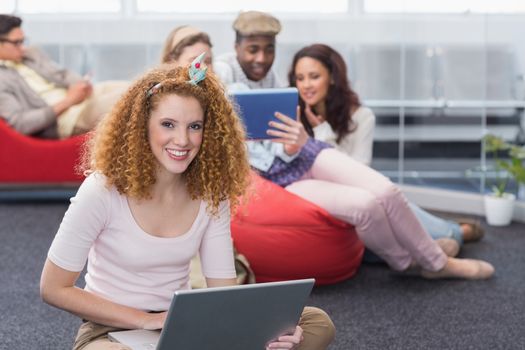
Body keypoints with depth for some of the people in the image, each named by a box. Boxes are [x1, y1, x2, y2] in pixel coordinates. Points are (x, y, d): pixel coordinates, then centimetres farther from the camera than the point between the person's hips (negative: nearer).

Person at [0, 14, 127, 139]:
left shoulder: (32, 54, 17)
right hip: (60, 119, -8)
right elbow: (20, 123, -17)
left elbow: (62, 75, 13)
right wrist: (67, 102, -20)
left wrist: (81, 84, -13)